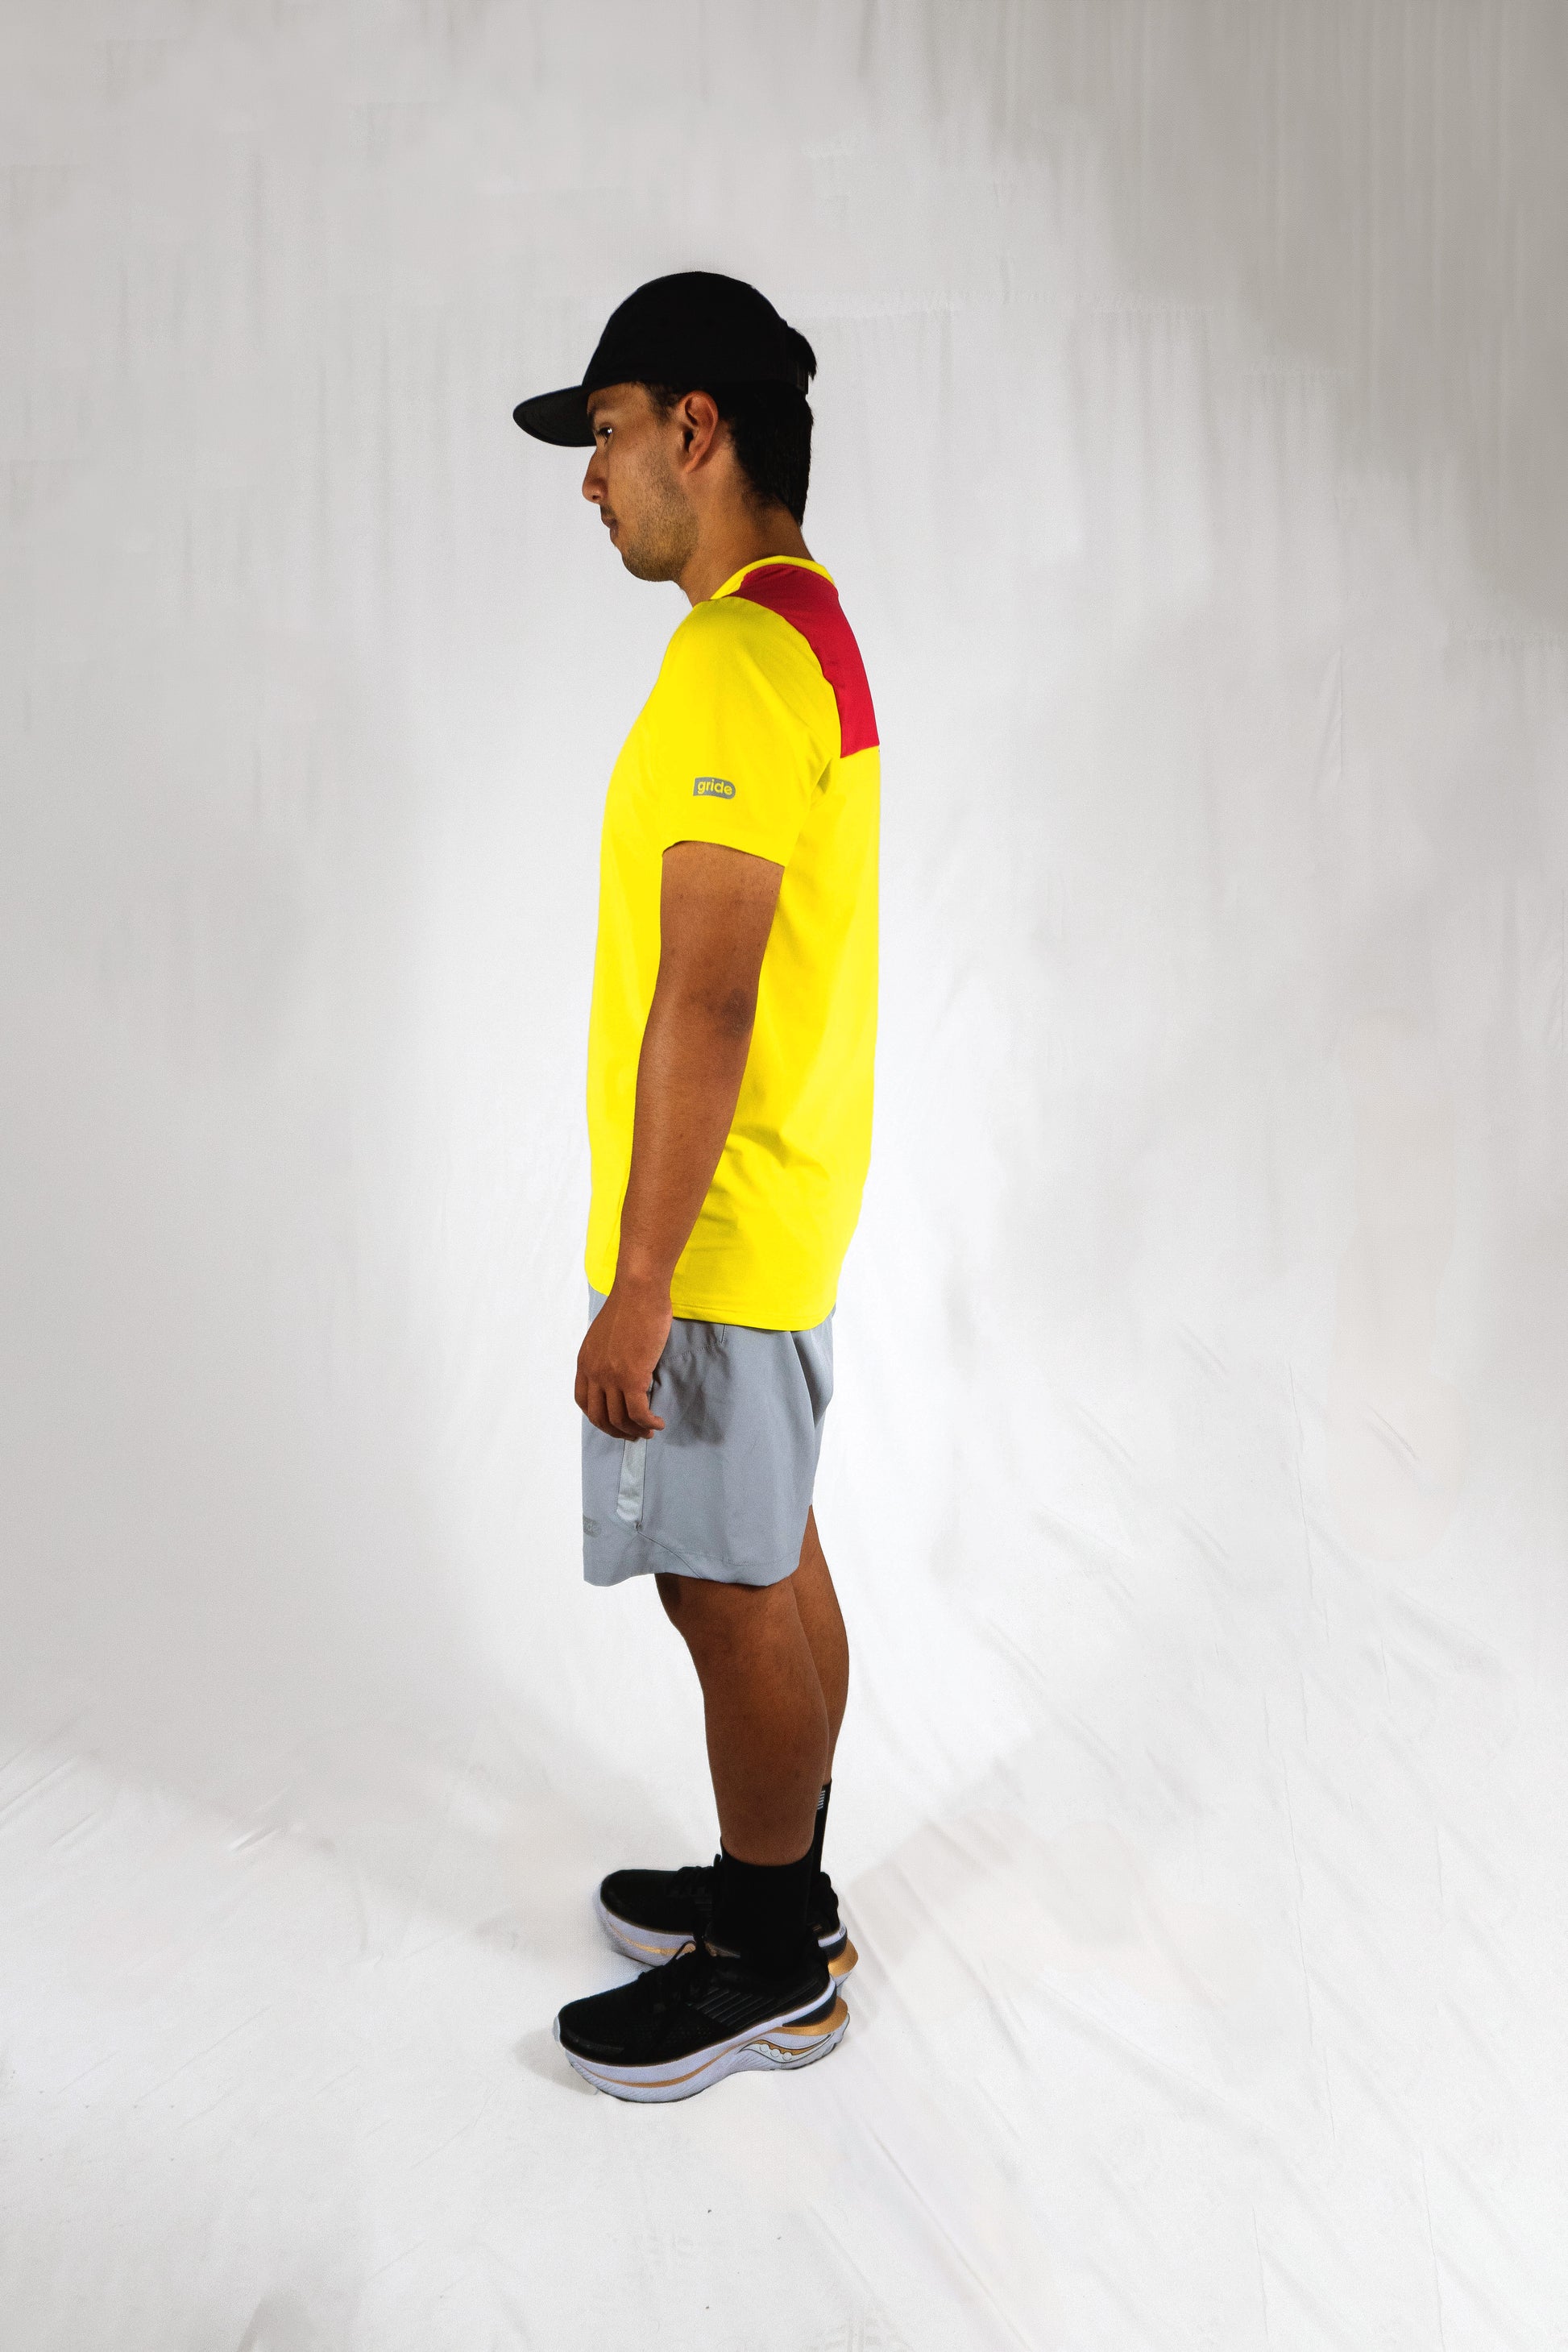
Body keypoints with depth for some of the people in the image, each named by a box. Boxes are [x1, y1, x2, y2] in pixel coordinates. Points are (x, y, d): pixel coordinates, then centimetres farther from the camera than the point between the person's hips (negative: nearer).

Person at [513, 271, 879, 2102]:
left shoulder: (736, 658, -21)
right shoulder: (807, 630, 12)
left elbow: (705, 999, -25)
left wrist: (639, 1284, -23)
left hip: (714, 1230, -10)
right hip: (778, 1211, 10)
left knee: (729, 1586, 3)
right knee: (774, 1563, 18)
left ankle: (770, 1970, 19)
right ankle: (780, 1889, 34)